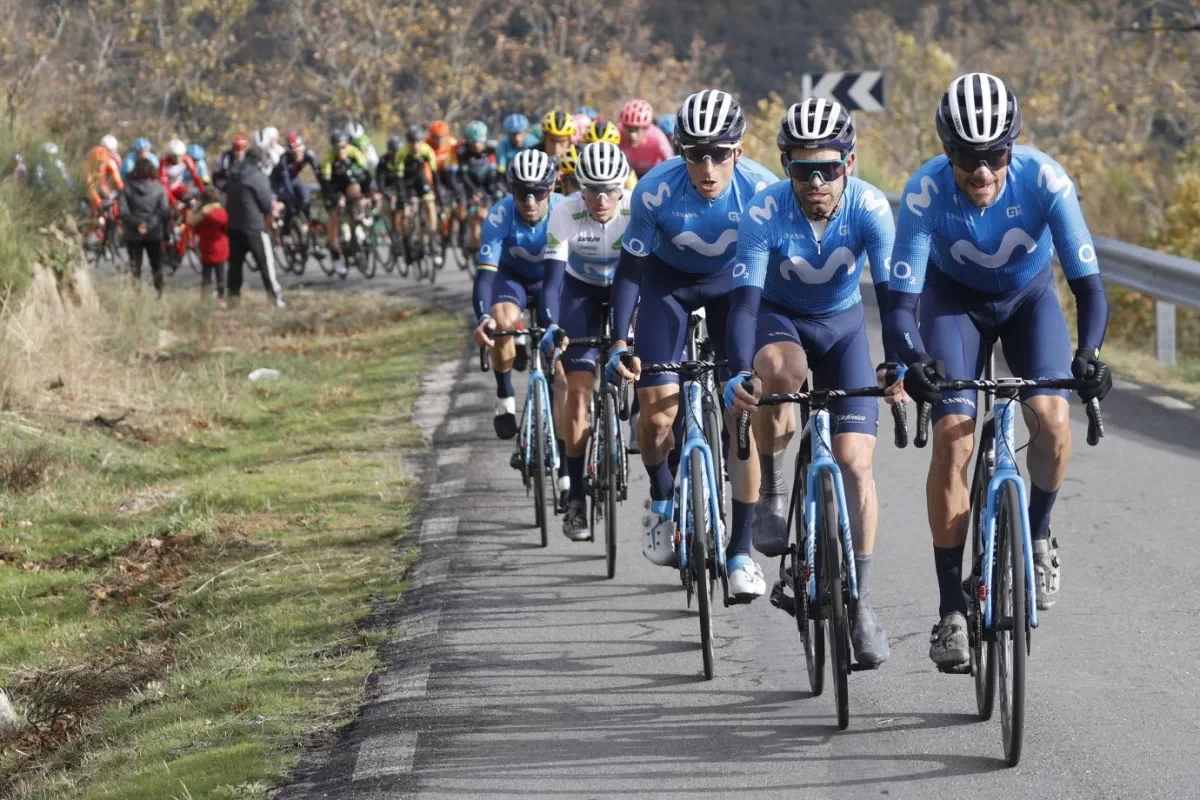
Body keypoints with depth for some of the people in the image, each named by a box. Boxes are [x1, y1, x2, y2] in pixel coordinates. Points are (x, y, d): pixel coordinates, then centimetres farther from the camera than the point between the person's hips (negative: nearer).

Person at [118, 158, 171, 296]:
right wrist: (166, 231, 3)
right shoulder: (159, 188, -6)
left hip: (133, 234, 0)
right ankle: (158, 292, 9)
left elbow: (123, 212, -12)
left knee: (135, 266, 8)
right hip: (154, 233, 0)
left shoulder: (128, 188, -5)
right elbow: (165, 212, -6)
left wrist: (136, 224, -9)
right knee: (156, 265, 13)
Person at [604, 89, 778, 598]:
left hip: (732, 281, 0)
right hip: (669, 279, 0)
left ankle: (740, 551, -5)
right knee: (657, 414, -11)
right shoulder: (656, 191, -30)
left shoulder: (761, 190, -30)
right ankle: (661, 500, 23)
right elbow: (630, 268, -20)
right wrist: (617, 345, -28)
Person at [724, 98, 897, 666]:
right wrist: (738, 373, -50)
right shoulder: (765, 212, -27)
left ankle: (858, 602, 0)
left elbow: (891, 292, -32)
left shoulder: (870, 208, -25)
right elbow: (744, 298, -34)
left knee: (855, 463, -10)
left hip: (842, 325, 1)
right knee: (781, 370, -39)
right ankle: (771, 486, -13)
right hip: (779, 317, -1)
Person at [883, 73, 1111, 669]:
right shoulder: (926, 193, -32)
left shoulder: (1045, 181, -32)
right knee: (952, 437, -18)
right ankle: (951, 610, -10)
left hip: (1029, 297, 0)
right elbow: (900, 301, -33)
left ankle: (1038, 534, 4)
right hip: (954, 300, 0)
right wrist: (913, 359, -54)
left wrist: (1088, 354, -49)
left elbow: (1088, 285, -31)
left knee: (1051, 416, -26)